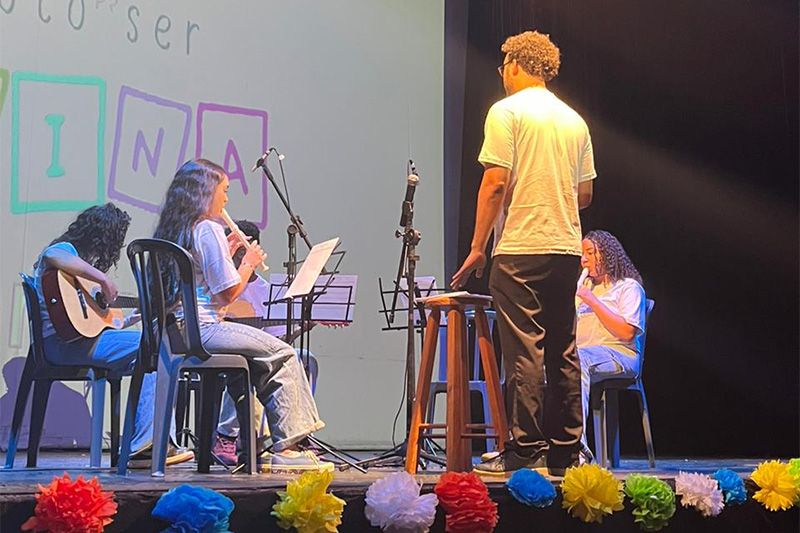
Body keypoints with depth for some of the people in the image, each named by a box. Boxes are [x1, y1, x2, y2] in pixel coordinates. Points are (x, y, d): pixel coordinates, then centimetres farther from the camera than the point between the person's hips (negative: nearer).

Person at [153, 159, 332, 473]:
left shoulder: (170, 232, 17)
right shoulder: (209, 230, -11)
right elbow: (228, 292, -13)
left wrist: (227, 256, 22)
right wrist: (249, 262, 2)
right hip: (203, 328, -10)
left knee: (265, 361, 19)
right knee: (283, 355, -2)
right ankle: (285, 449, -4)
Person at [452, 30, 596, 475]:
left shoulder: (507, 111, -4)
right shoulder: (575, 120, 14)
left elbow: (496, 182, -11)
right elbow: (585, 194, 15)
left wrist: (478, 247, -6)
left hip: (521, 248, -6)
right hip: (567, 248, 6)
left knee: (524, 351, -6)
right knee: (563, 352, 9)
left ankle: (525, 450, -7)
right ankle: (565, 451, 11)